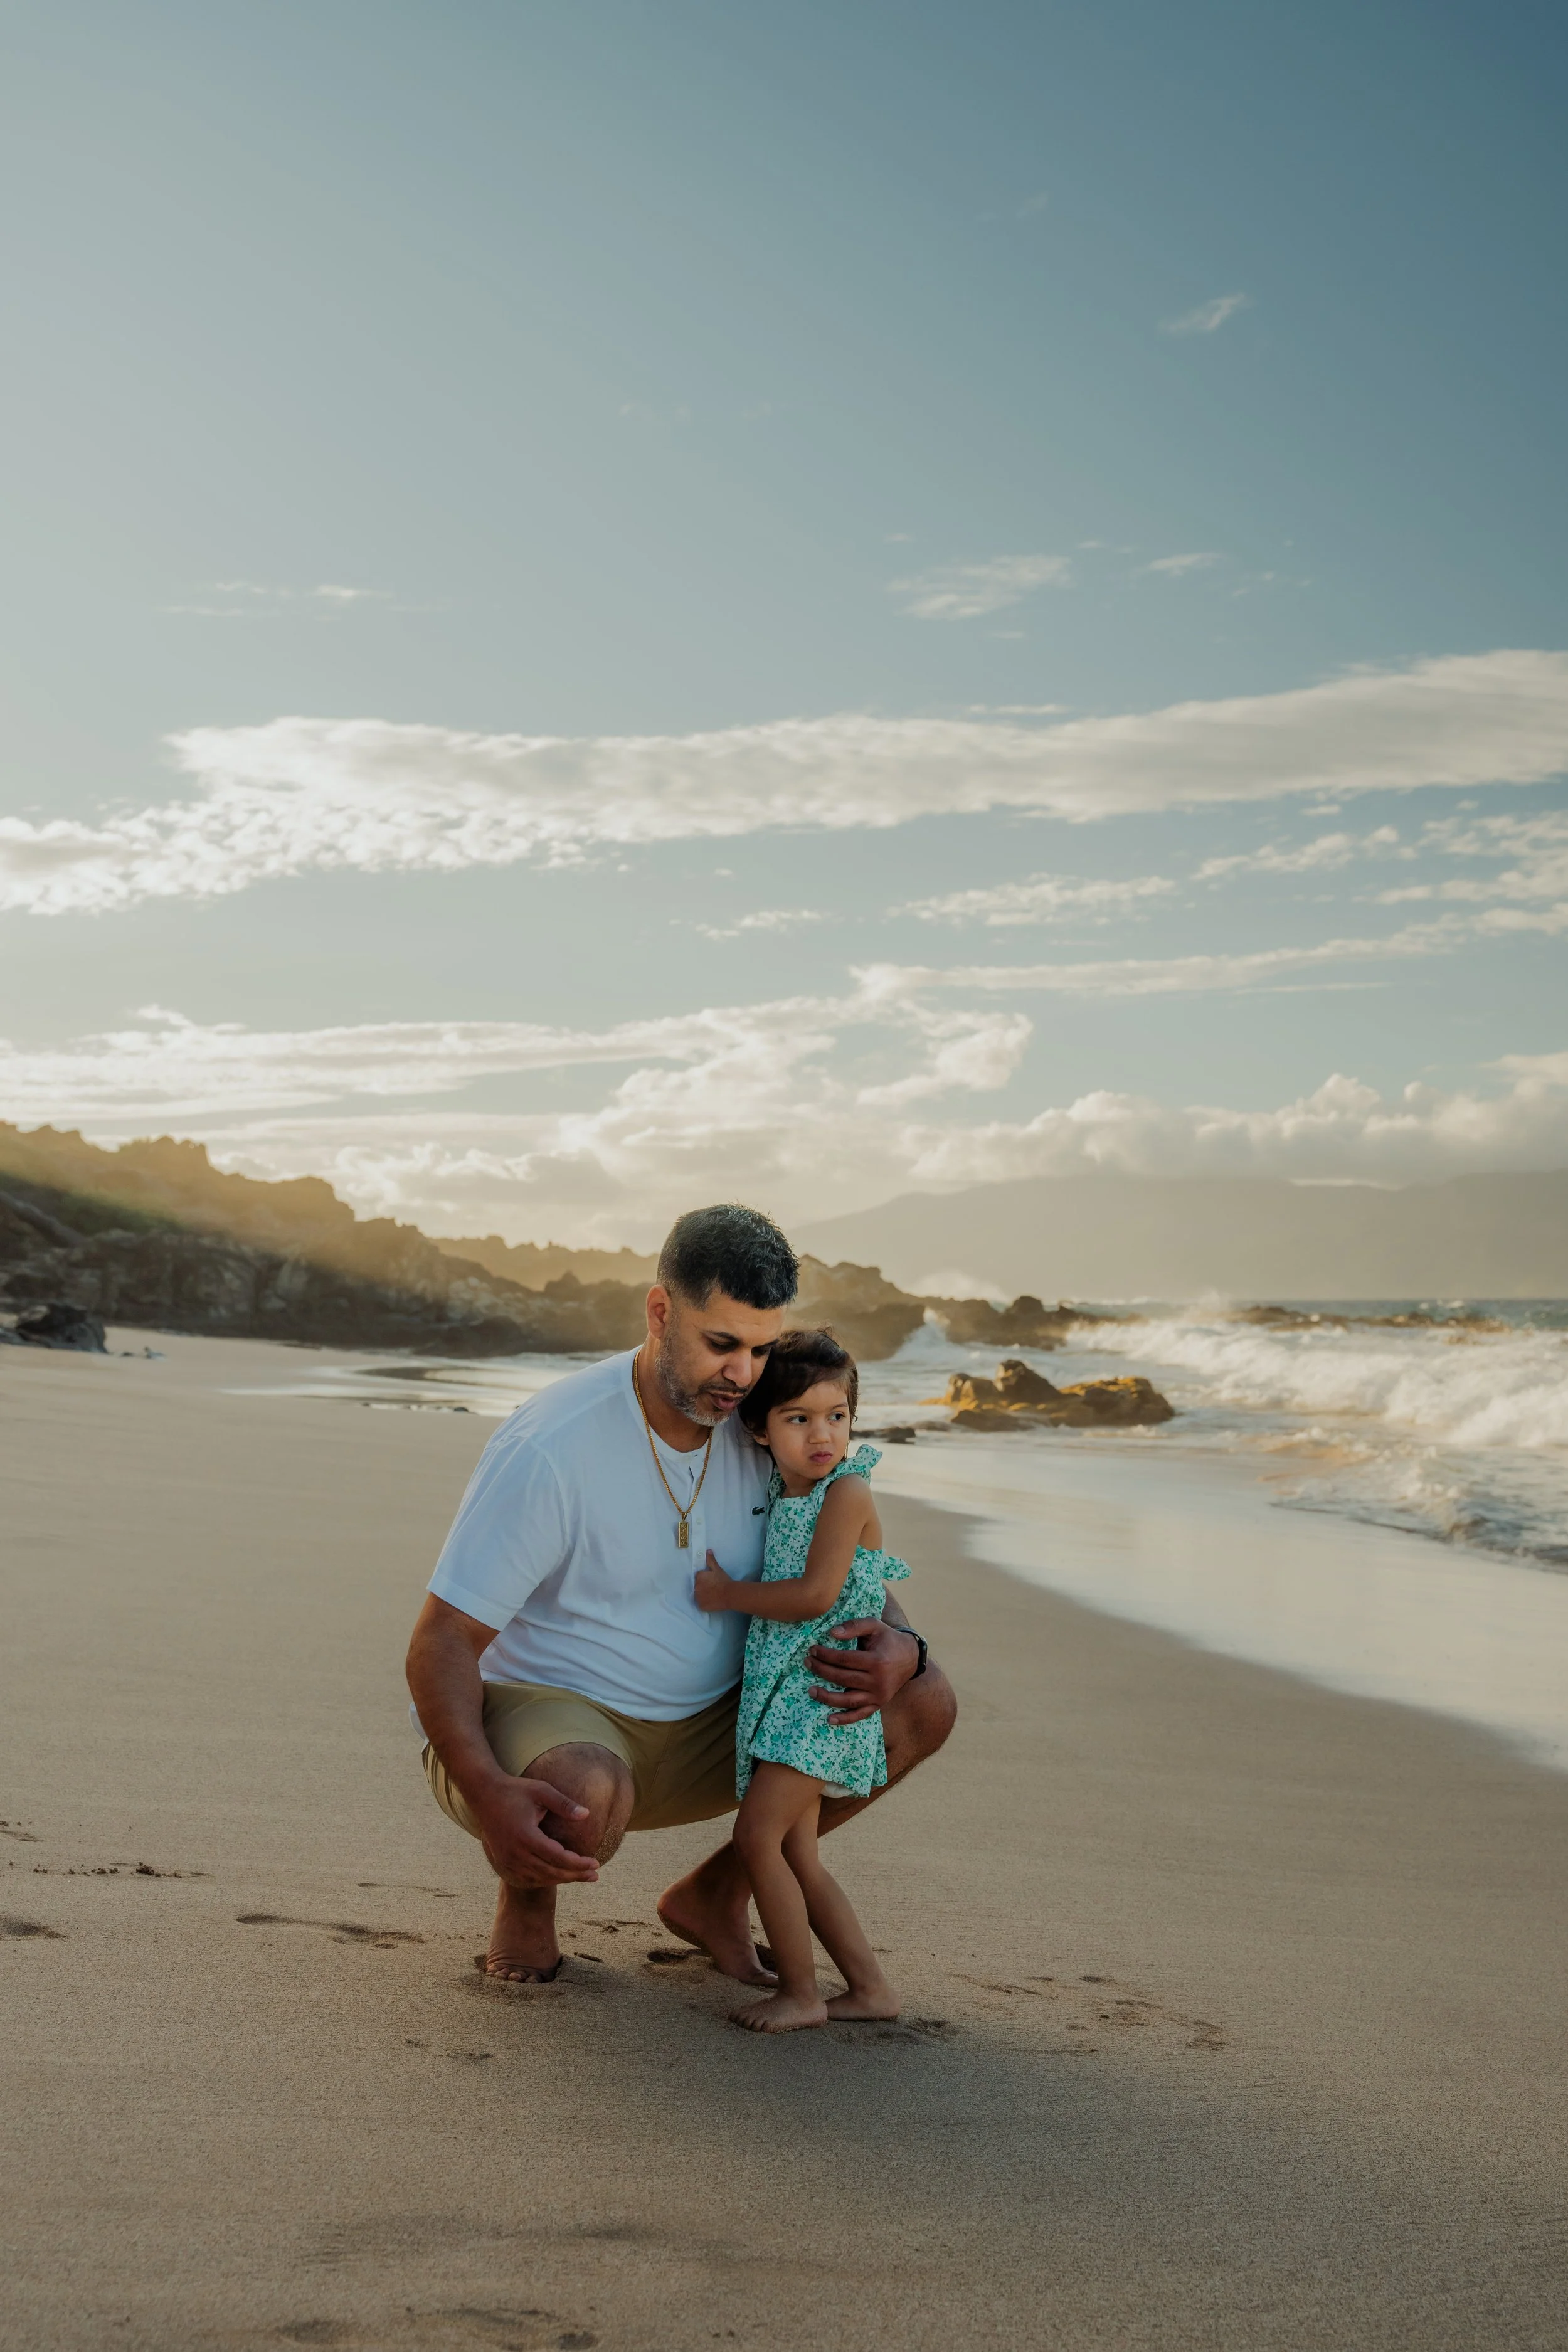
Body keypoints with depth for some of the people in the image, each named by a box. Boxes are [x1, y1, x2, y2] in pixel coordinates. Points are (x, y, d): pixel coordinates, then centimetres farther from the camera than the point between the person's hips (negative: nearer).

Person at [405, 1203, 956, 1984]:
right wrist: (488, 1795, -41)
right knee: (584, 1795, -43)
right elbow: (441, 1643, -23)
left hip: (699, 1734, 6)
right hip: (541, 1714, -6)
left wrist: (899, 1649, -21)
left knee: (922, 1702, -9)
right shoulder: (551, 1448, -24)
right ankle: (526, 1892, -2)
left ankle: (717, 1892, 7)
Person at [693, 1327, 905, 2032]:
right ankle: (869, 1987, 18)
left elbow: (816, 1595, -20)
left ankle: (801, 1993, -2)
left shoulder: (848, 1492, -13)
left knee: (758, 1835, -12)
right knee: (796, 1855, 10)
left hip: (823, 1691, -9)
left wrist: (728, 1593, -10)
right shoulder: (779, 1494, 12)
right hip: (782, 1693, 9)